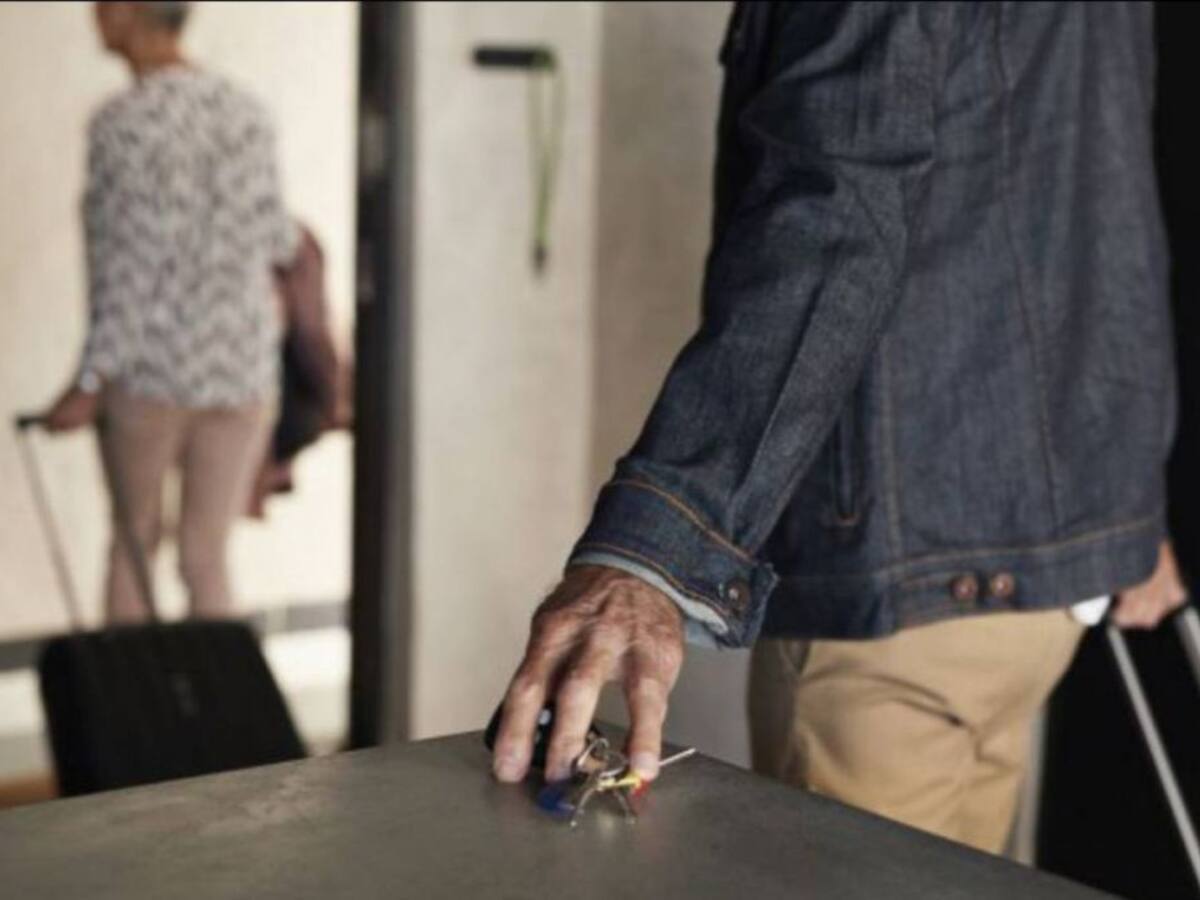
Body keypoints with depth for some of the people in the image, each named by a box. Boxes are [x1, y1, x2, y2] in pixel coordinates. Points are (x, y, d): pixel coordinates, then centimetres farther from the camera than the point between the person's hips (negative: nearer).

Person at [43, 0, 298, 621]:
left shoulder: (122, 122, -11)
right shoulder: (245, 114, 4)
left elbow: (128, 265, -15)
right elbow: (278, 243, 8)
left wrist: (90, 383, -12)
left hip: (150, 371, -3)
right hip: (243, 367, 4)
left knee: (135, 537, 17)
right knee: (206, 557, 9)